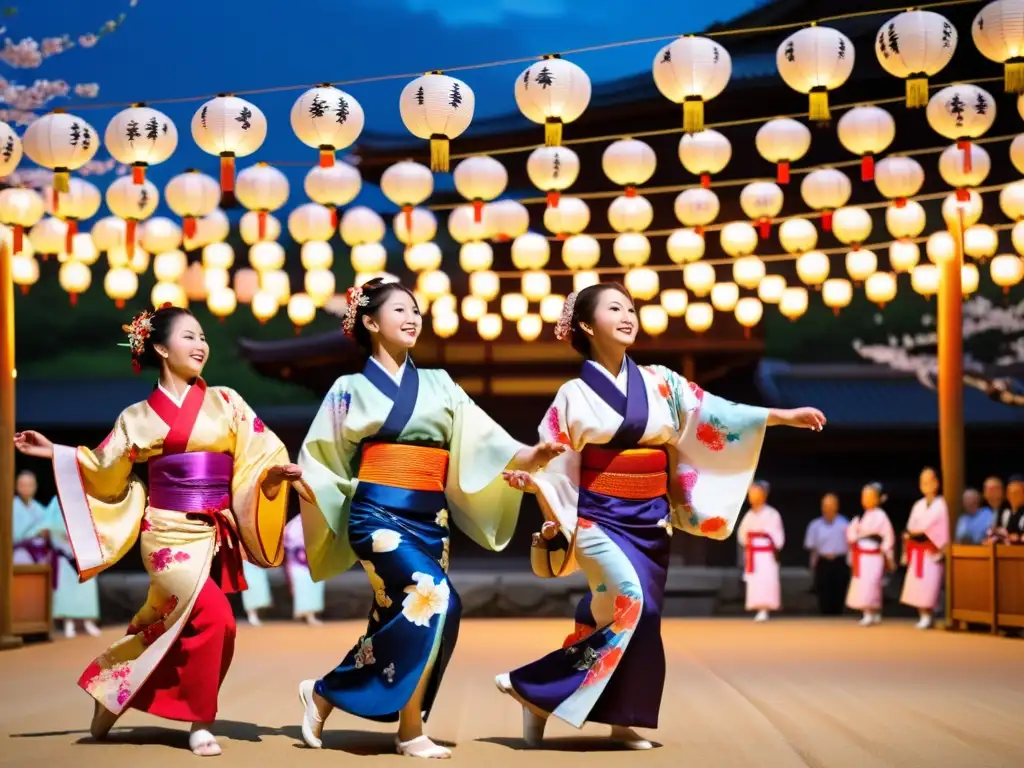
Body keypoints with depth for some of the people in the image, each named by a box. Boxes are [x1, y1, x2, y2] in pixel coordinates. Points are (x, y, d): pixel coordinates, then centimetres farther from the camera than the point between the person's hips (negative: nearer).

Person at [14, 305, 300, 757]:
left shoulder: (225, 402, 7)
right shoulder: (140, 416, 4)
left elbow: (259, 453, 0)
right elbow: (106, 474, 11)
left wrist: (276, 471, -21)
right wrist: (56, 454, 2)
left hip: (216, 535, 3)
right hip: (170, 533, -3)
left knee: (172, 627, 1)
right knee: (212, 616, -19)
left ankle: (113, 691, 22)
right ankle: (200, 722, -4)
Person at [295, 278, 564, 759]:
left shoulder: (439, 386, 14)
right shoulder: (352, 389, 6)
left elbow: (481, 442, 2)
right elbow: (322, 460, 11)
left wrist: (530, 456, -14)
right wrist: (298, 480, -9)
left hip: (429, 519, 5)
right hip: (379, 515, -5)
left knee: (400, 625, 1)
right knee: (435, 602, -21)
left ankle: (323, 694, 21)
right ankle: (411, 731, -11)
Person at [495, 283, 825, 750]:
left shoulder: (660, 383, 6)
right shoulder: (575, 394, -3)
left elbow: (714, 415, 3)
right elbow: (551, 462, -2)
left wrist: (782, 416, -3)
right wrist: (528, 479, -24)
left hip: (650, 521, 5)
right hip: (600, 519, -5)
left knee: (641, 616, 3)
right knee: (630, 601, -24)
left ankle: (622, 721, 16)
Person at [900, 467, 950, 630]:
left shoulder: (940, 504, -1)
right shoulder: (918, 505, 18)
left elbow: (942, 529, -7)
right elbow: (910, 528, 17)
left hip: (931, 551, -6)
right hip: (917, 551, 6)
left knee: (929, 582, -13)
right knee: (916, 582, 0)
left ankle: (928, 616, -10)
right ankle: (922, 616, 4)